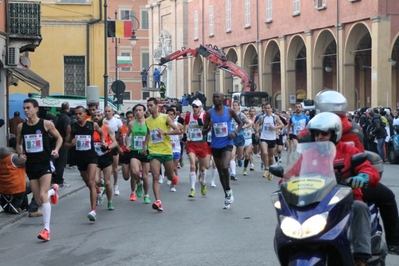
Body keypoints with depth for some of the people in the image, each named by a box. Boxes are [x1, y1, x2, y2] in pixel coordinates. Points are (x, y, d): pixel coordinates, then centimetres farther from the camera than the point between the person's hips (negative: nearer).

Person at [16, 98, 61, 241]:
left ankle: (46, 229, -13)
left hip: (44, 163, -4)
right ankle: (53, 190, 44)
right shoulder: (21, 127, 3)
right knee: (39, 200, 8)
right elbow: (18, 144, 17)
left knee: (43, 196, -16)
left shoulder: (46, 124, -7)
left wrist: (56, 150, -11)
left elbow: (59, 138, 6)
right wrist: (21, 154, -2)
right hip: (30, 165, 4)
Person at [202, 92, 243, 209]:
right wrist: (209, 128, -20)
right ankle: (227, 196, 23)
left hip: (227, 144, -3)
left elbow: (240, 123, 9)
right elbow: (203, 132, 3)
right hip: (215, 146, 3)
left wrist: (235, 133, -9)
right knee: (220, 171, 10)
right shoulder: (209, 113, -1)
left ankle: (229, 191, 1)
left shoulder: (229, 111, -5)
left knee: (225, 167, -23)